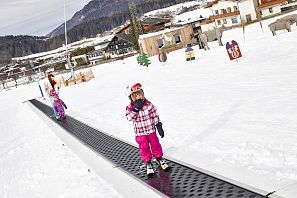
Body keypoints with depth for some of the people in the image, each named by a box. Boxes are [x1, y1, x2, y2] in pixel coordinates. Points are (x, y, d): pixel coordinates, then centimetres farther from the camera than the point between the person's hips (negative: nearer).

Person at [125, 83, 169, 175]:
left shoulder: (149, 104, -8)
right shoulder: (130, 108, -9)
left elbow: (155, 115, -3)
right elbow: (129, 117, -24)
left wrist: (159, 126, -6)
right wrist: (135, 109, -32)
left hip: (151, 129, 1)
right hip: (140, 132, -1)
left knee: (155, 144, 9)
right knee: (144, 148, 5)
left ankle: (159, 158, 32)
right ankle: (148, 162, 23)